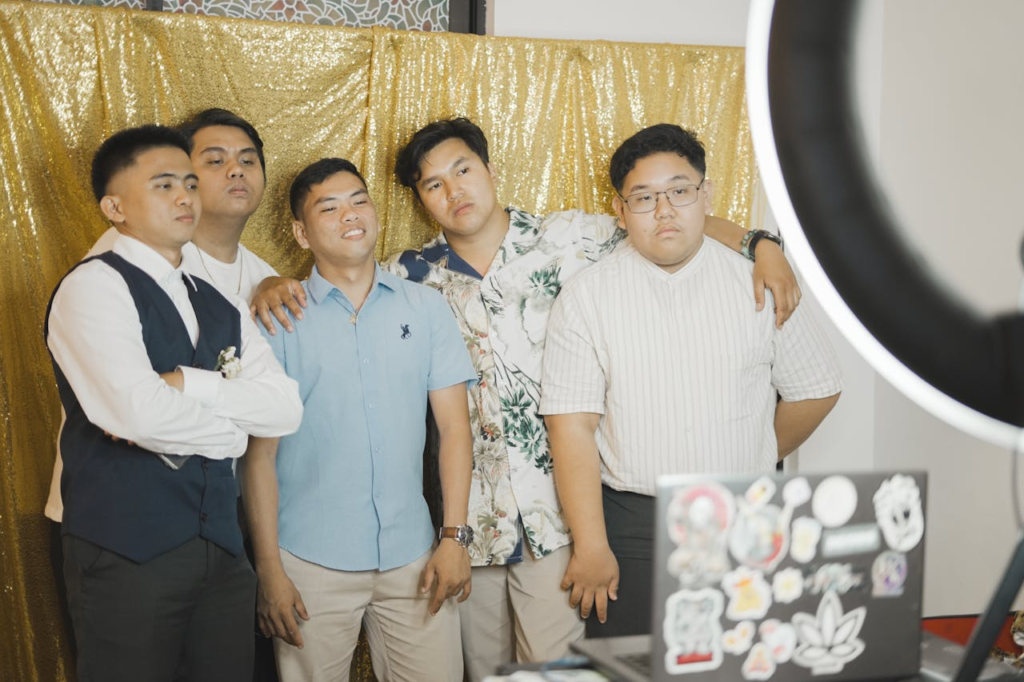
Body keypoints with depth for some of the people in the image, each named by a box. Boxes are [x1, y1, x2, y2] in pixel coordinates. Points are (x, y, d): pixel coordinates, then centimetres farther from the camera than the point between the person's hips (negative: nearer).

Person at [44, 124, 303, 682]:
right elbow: (140, 413, -21)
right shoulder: (94, 285, -7)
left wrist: (185, 384, -12)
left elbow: (286, 407, 1)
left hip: (220, 547, 6)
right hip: (127, 552, -6)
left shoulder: (220, 309, 16)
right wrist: (232, 430, -4)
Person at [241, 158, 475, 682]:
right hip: (312, 562, -1)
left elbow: (454, 427, 4)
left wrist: (455, 535, -3)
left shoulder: (426, 308, 5)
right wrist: (268, 569, -4)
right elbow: (259, 452, 0)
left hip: (413, 557, 2)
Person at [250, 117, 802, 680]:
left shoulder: (569, 239, 1)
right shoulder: (414, 275, 6)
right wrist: (275, 287, -8)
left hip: (556, 510, -3)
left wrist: (762, 246, -13)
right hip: (470, 519, 3)